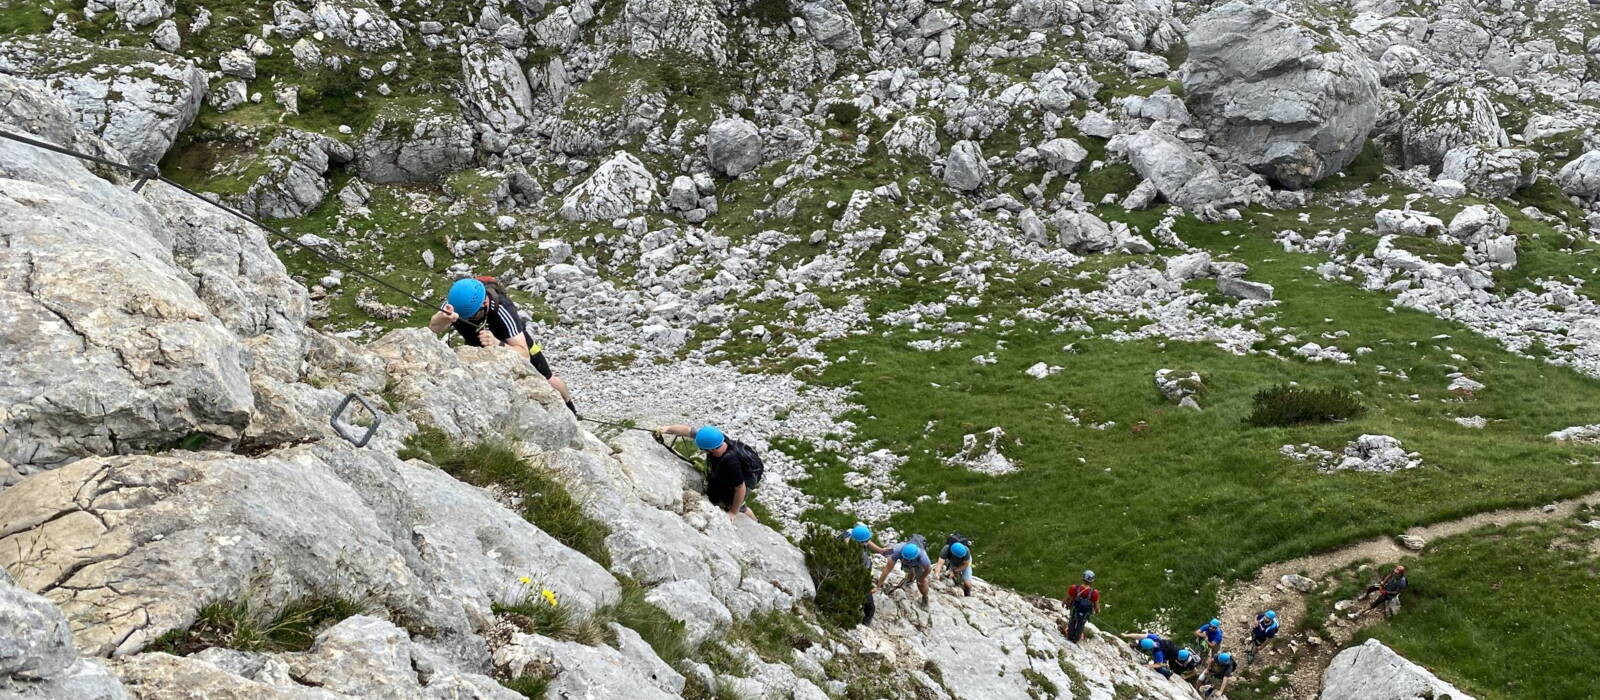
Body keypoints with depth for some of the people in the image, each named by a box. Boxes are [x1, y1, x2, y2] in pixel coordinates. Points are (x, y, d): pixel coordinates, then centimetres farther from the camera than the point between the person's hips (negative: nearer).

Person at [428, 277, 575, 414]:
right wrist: (444, 318, -75)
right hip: (478, 345, 2)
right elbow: (432, 328, -52)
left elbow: (523, 354, -47)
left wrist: (498, 344, -66)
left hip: (514, 341, -2)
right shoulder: (455, 302, -35)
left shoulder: (502, 309, -44)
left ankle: (569, 406, 39)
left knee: (547, 381, 7)